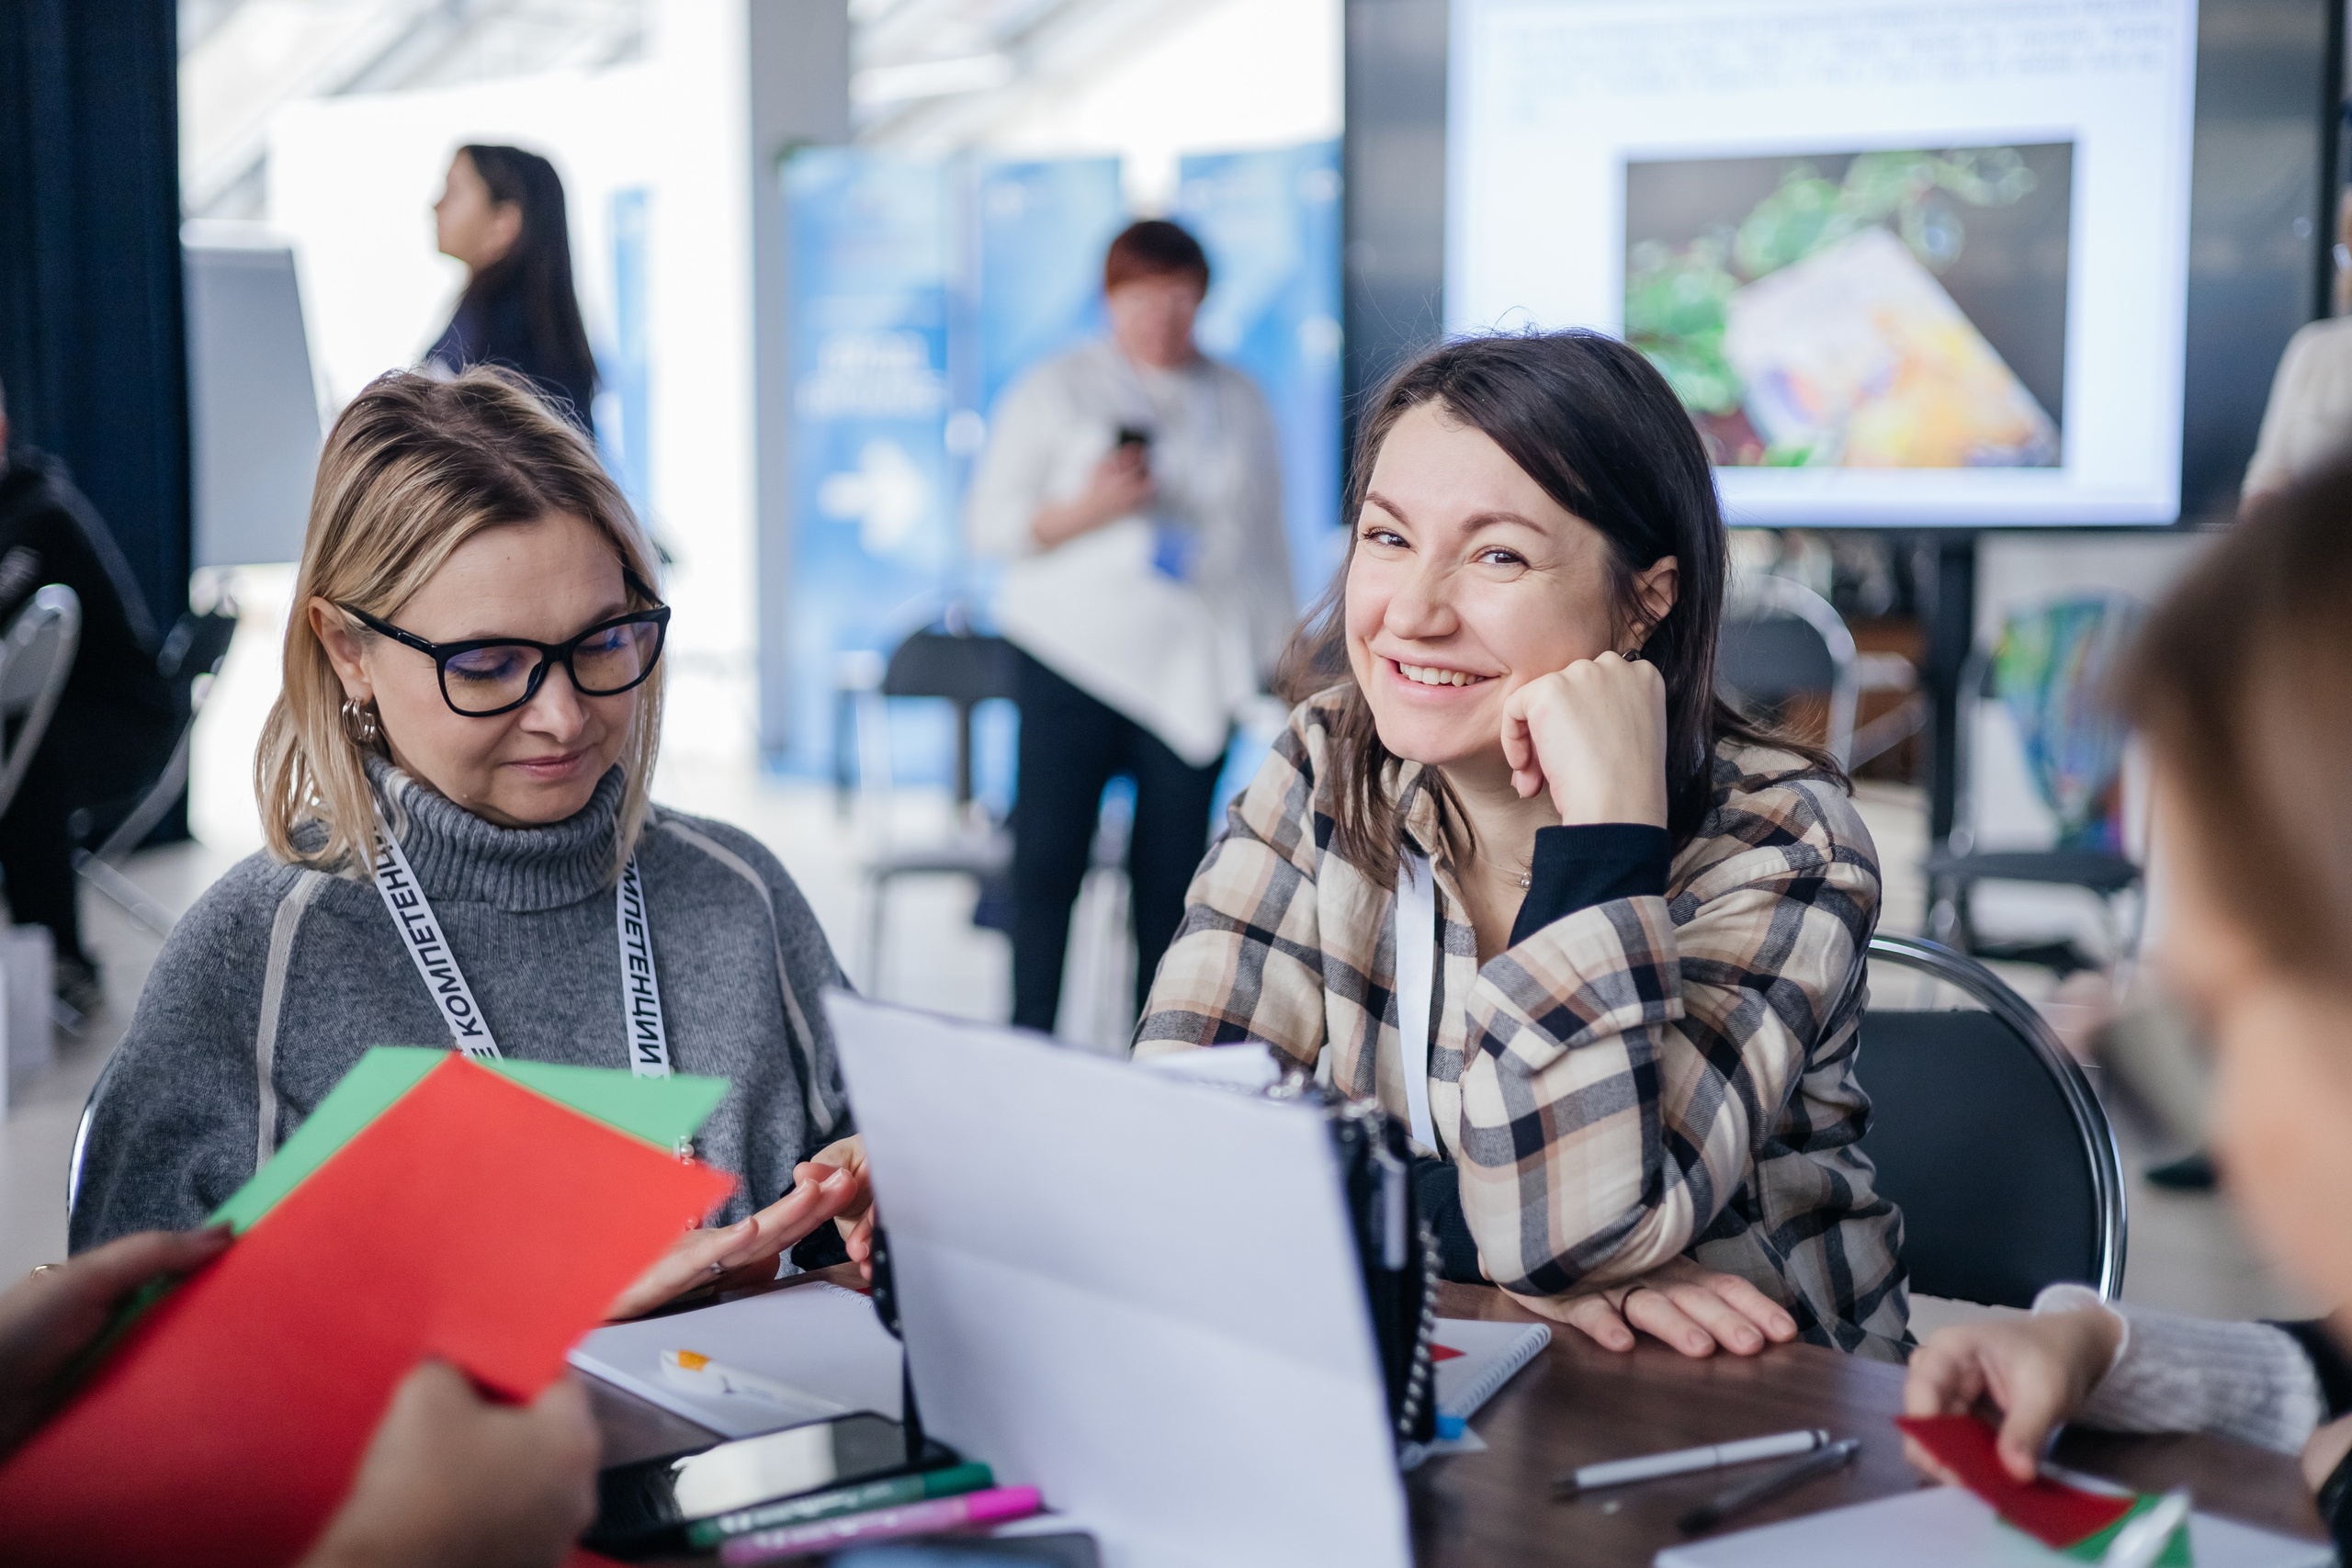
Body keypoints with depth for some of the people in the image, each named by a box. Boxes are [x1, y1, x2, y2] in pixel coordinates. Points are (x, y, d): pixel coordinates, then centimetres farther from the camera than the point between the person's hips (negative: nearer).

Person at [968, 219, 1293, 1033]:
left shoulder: (1240, 400, 16)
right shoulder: (1056, 391, 6)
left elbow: (1268, 534, 19)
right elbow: (990, 523, 2)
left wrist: (1281, 656, 13)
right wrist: (1086, 508, -15)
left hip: (1196, 664, 2)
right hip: (1076, 657, -2)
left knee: (1173, 867, 0)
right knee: (1049, 855, -7)